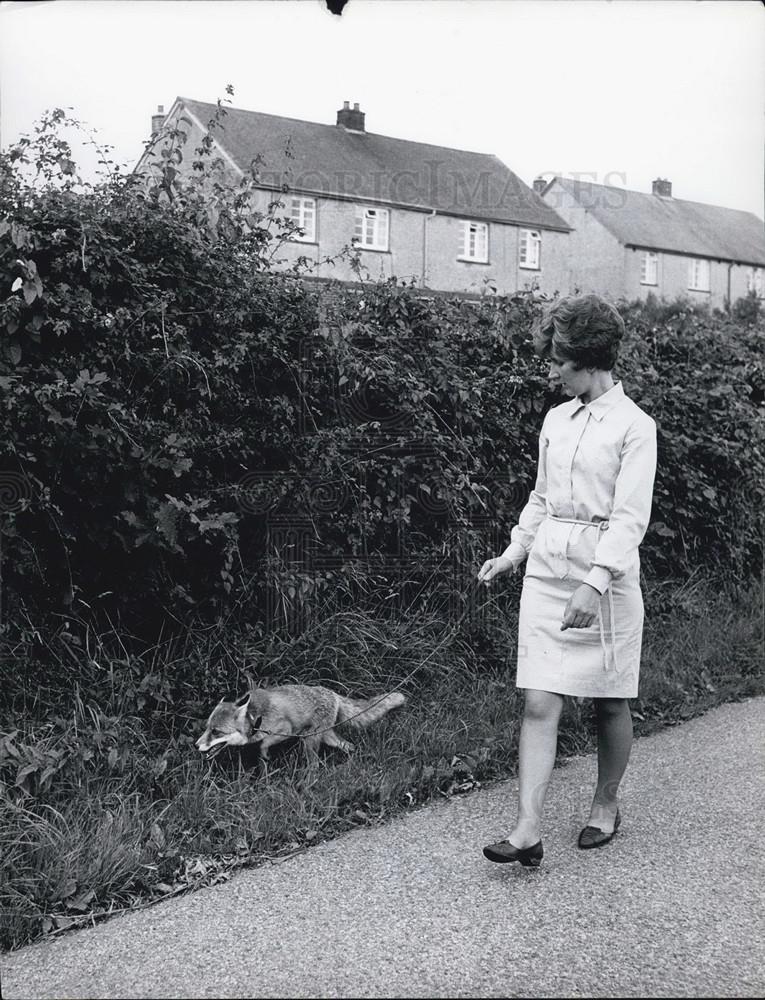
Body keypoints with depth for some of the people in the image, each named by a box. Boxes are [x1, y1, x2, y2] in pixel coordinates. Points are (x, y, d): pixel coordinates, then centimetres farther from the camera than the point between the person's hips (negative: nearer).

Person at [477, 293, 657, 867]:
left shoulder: (634, 426, -7)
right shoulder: (556, 420, 11)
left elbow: (630, 518, -15)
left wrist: (594, 584, -25)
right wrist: (514, 552, 9)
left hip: (606, 572, -5)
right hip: (546, 569, 5)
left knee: (609, 703, 10)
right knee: (539, 703, -3)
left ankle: (606, 804, 31)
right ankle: (529, 831, -4)